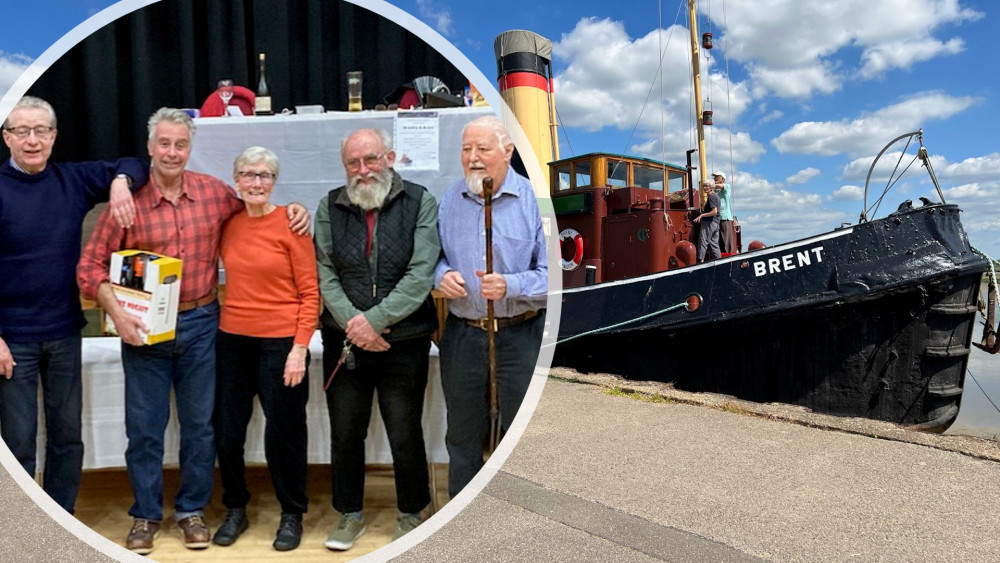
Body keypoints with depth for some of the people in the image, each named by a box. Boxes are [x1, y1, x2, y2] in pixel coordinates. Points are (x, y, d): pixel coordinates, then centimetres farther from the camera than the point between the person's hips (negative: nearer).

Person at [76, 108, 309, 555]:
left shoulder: (214, 191, -1)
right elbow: (91, 264, -3)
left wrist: (293, 211, -2)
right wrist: (116, 312, -16)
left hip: (200, 324, 2)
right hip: (144, 329, -1)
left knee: (200, 424, 11)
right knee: (144, 426, 10)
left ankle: (192, 510, 29)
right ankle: (145, 514, 28)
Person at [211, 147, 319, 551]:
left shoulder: (291, 223, -8)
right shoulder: (227, 224, 6)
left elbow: (309, 293, -9)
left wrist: (300, 349, -14)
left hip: (281, 342, -4)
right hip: (232, 339, 5)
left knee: (283, 432, 6)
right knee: (226, 431, 11)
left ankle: (292, 514, 26)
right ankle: (235, 510, 33)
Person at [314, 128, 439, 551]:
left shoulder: (420, 204, -4)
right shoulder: (330, 207, 6)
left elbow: (421, 273, -12)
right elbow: (324, 273, 0)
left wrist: (375, 320, -17)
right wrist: (351, 321, -13)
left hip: (404, 342, -2)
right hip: (344, 341, 3)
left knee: (405, 435, 8)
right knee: (345, 433, 13)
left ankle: (411, 514, 31)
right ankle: (350, 515, 33)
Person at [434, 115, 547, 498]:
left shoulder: (533, 199, -10)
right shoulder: (449, 200, 6)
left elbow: (551, 274, -13)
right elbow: (436, 254, 16)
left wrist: (510, 287, -28)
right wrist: (441, 275, -6)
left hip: (519, 335, -4)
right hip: (462, 334, 4)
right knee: (461, 436, 17)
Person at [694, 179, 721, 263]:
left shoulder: (711, 197, -11)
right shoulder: (716, 196, 19)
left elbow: (714, 211, -20)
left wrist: (702, 215, -19)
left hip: (709, 222, -10)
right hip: (716, 223, 10)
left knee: (703, 242, -12)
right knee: (714, 244, 10)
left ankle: (701, 260, -18)